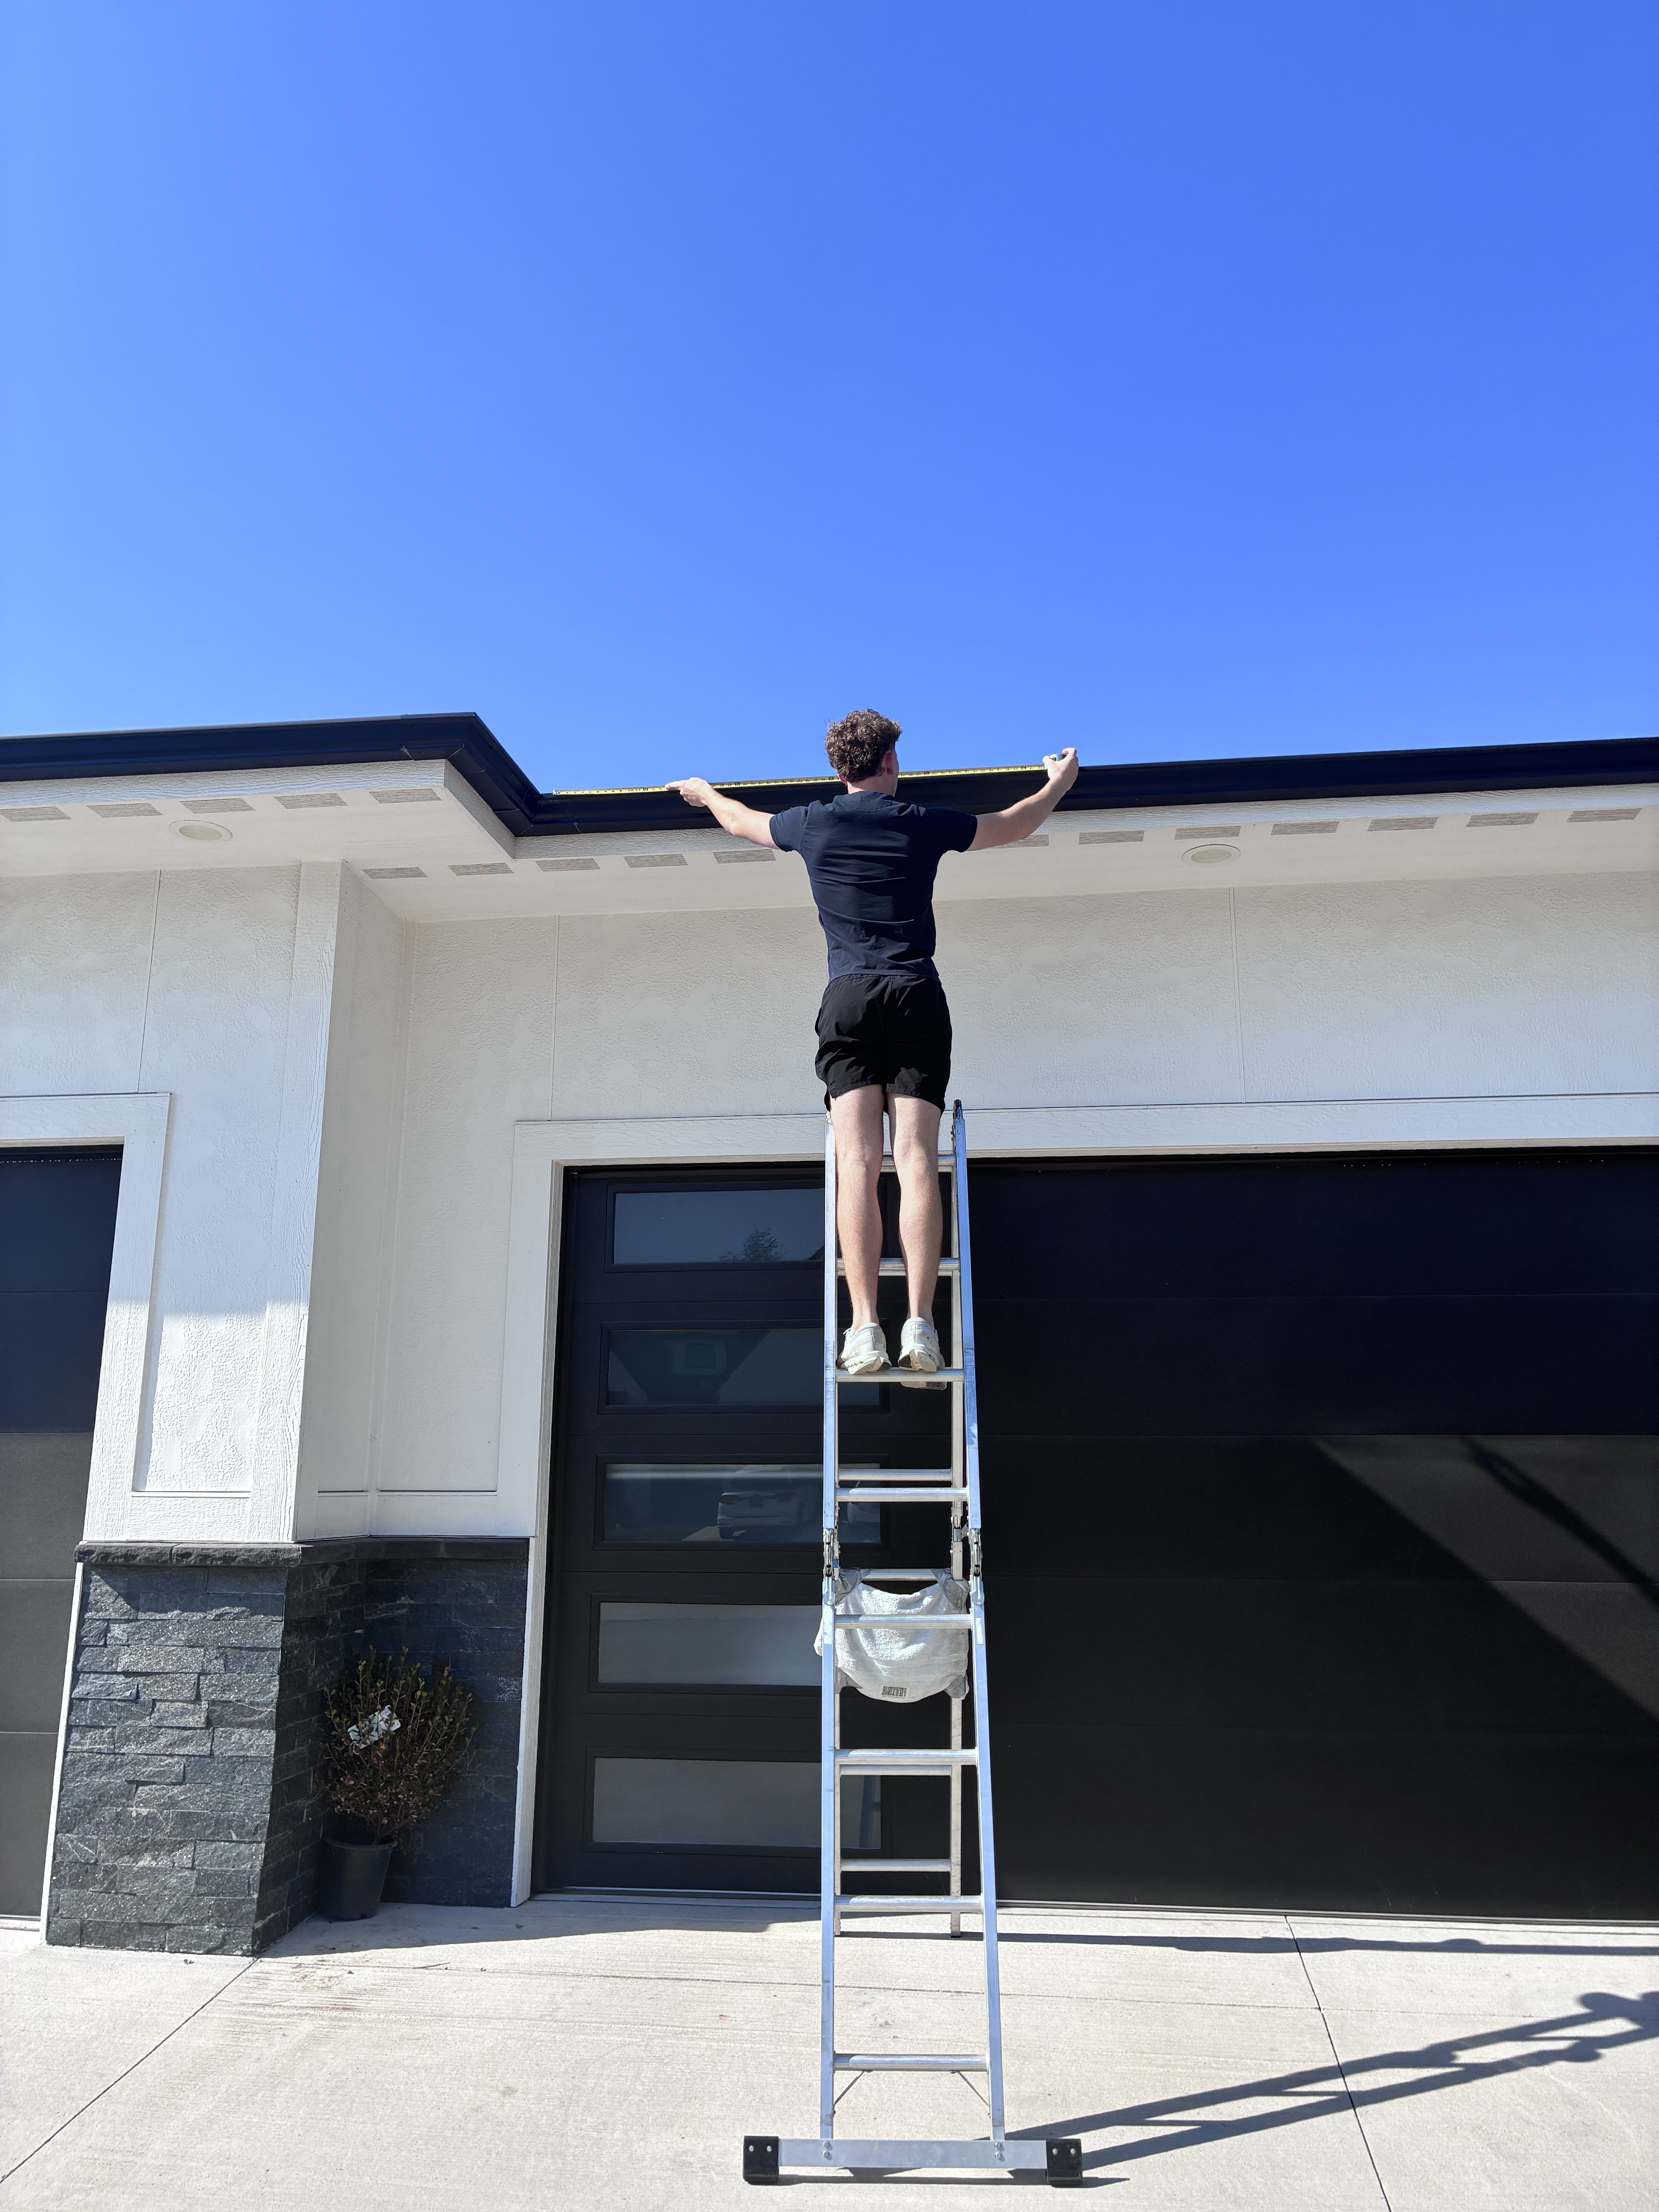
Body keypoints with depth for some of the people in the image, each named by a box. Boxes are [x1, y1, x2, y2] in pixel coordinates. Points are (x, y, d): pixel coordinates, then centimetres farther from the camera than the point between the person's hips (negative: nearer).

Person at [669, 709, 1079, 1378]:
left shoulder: (813, 824, 12)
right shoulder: (923, 824, 11)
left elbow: (742, 822, 33)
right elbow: (1011, 827, 27)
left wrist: (704, 792, 54)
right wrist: (1058, 784, 46)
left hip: (849, 999, 0)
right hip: (916, 997, 0)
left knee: (858, 1163, -7)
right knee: (916, 1160, -7)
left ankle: (865, 1325, -16)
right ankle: (920, 1323, -16)